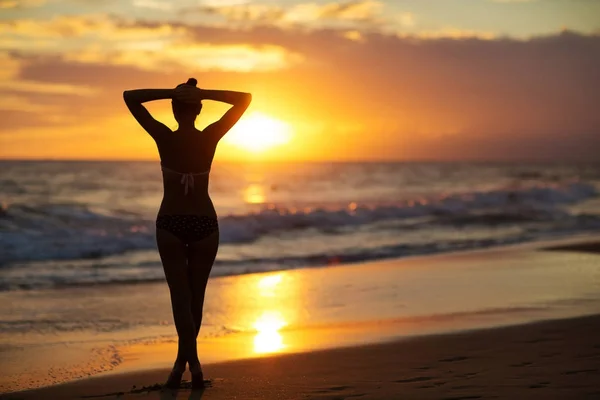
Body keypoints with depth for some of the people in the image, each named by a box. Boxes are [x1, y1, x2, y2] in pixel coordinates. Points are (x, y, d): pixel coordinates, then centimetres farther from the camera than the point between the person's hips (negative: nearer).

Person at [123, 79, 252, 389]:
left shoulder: (164, 138, -11)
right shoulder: (210, 138, -8)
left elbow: (129, 97, -7)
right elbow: (245, 99, -2)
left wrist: (170, 93, -14)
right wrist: (203, 93, -13)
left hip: (170, 225, -2)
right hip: (205, 224, 2)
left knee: (180, 296, -3)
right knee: (196, 296, 15)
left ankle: (192, 361, -24)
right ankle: (182, 362, 23)